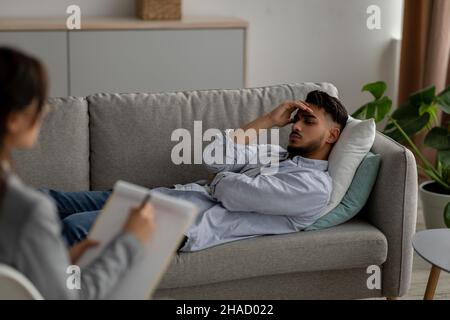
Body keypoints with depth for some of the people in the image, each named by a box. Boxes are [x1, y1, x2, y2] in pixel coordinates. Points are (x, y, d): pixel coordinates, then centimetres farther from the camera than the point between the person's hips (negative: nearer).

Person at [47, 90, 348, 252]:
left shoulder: (315, 185, -4)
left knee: (74, 227, -28)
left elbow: (234, 193, -12)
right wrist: (267, 120, 11)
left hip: (186, 220, -9)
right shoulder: (278, 155, 24)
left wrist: (220, 180, 10)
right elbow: (215, 156, 10)